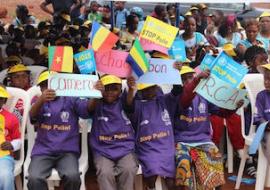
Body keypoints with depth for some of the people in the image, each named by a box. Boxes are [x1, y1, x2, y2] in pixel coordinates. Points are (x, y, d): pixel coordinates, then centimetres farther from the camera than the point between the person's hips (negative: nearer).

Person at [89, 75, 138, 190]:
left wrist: (131, 88, -40)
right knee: (105, 173, -26)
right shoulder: (98, 104, 3)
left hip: (125, 148, 1)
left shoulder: (122, 102, 5)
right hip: (103, 150, 0)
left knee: (128, 170, -26)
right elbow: (90, 108, -19)